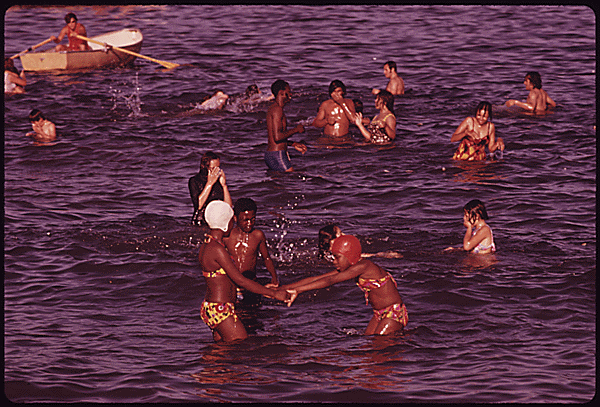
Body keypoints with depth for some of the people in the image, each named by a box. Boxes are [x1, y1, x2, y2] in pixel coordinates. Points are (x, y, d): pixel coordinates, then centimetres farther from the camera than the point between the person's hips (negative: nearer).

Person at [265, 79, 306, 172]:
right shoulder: (277, 109, -13)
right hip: (277, 155, -10)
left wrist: (294, 144, 22)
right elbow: (277, 137, -21)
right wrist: (296, 130, -9)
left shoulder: (273, 109, 20)